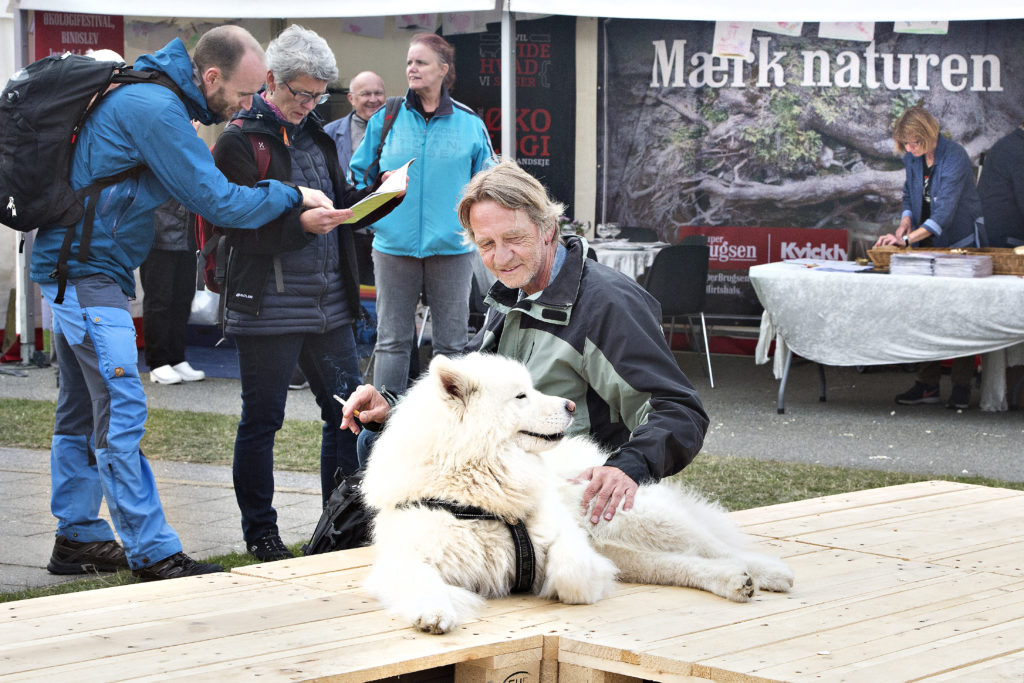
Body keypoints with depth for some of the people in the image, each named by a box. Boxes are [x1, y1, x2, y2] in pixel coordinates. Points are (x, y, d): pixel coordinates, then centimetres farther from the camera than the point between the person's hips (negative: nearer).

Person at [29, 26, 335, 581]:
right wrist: (293, 196, -8)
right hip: (89, 270, -11)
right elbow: (220, 203, -20)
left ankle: (77, 538, 22)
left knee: (81, 410, 15)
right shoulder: (156, 110, -20)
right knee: (121, 412, -11)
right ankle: (153, 555, -11)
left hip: (69, 267, 11)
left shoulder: (152, 93, 11)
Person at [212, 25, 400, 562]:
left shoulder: (315, 134, 16)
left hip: (329, 306, 7)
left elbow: (342, 201, 19)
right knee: (262, 421, 3)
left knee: (347, 413, 9)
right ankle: (260, 533, 15)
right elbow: (239, 226, -14)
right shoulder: (239, 140, -8)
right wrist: (301, 224, -26)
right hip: (267, 310, -7)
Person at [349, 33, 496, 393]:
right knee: (392, 340, 4)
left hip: (452, 247, 0)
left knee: (451, 342, 5)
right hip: (394, 246, 0)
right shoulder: (385, 119, 4)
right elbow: (360, 174, 12)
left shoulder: (470, 123, 4)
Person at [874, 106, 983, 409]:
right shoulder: (912, 158, -1)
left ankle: (961, 385, 4)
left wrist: (907, 239, -35)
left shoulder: (955, 157, -23)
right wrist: (905, 223, -7)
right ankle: (927, 384, 9)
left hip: (960, 244, -6)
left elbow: (945, 211, -29)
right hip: (927, 245, 6)